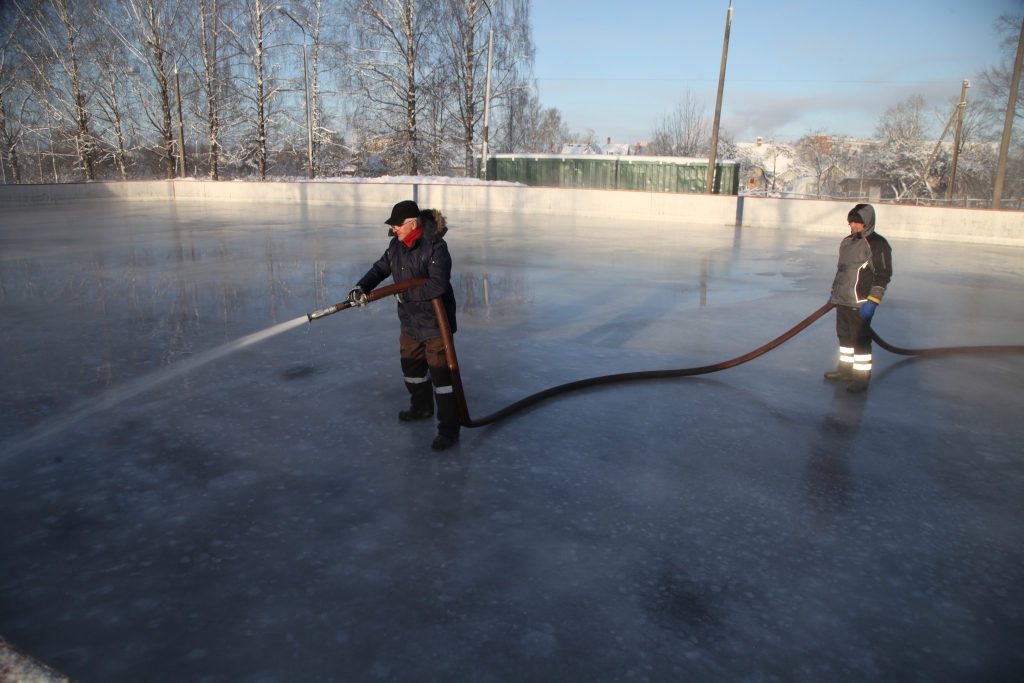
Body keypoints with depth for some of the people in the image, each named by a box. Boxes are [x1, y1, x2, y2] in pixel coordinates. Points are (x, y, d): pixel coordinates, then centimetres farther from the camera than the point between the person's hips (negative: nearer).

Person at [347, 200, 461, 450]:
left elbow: (437, 285, -29)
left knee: (441, 372, -6)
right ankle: (421, 407, 45)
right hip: (410, 321, 9)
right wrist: (361, 287, -9)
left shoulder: (435, 247, -22)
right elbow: (380, 269, 8)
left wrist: (406, 294, -22)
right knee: (411, 366, 22)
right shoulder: (397, 246, 4)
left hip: (435, 322, -9)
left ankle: (449, 428, 2)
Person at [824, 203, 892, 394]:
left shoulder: (877, 244, -12)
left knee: (860, 340, -3)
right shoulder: (847, 242, 13)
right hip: (842, 301, 8)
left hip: (860, 304, -8)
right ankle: (845, 369, 29)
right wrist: (834, 292, 23)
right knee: (845, 336, 16)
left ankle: (862, 377, 6)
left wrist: (872, 301, -20)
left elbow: (883, 275, -15)